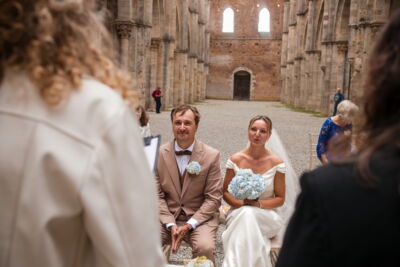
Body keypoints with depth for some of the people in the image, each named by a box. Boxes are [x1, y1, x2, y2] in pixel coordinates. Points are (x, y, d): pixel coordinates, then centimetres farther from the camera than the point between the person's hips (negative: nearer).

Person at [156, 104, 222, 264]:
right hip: (167, 216, 1)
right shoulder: (159, 153, 0)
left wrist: (188, 225, -12)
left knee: (205, 248, -29)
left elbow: (213, 197, -4)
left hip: (199, 217, -1)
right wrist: (171, 225, -12)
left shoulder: (212, 155, -4)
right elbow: (157, 194, 1)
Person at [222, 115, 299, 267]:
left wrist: (259, 204, -17)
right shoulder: (235, 160, -1)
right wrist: (242, 204, -14)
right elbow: (226, 192, 7)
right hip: (238, 213, 1)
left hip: (267, 216, -1)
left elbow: (280, 199, 2)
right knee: (245, 213, -35)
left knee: (248, 215, -35)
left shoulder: (277, 163, -4)